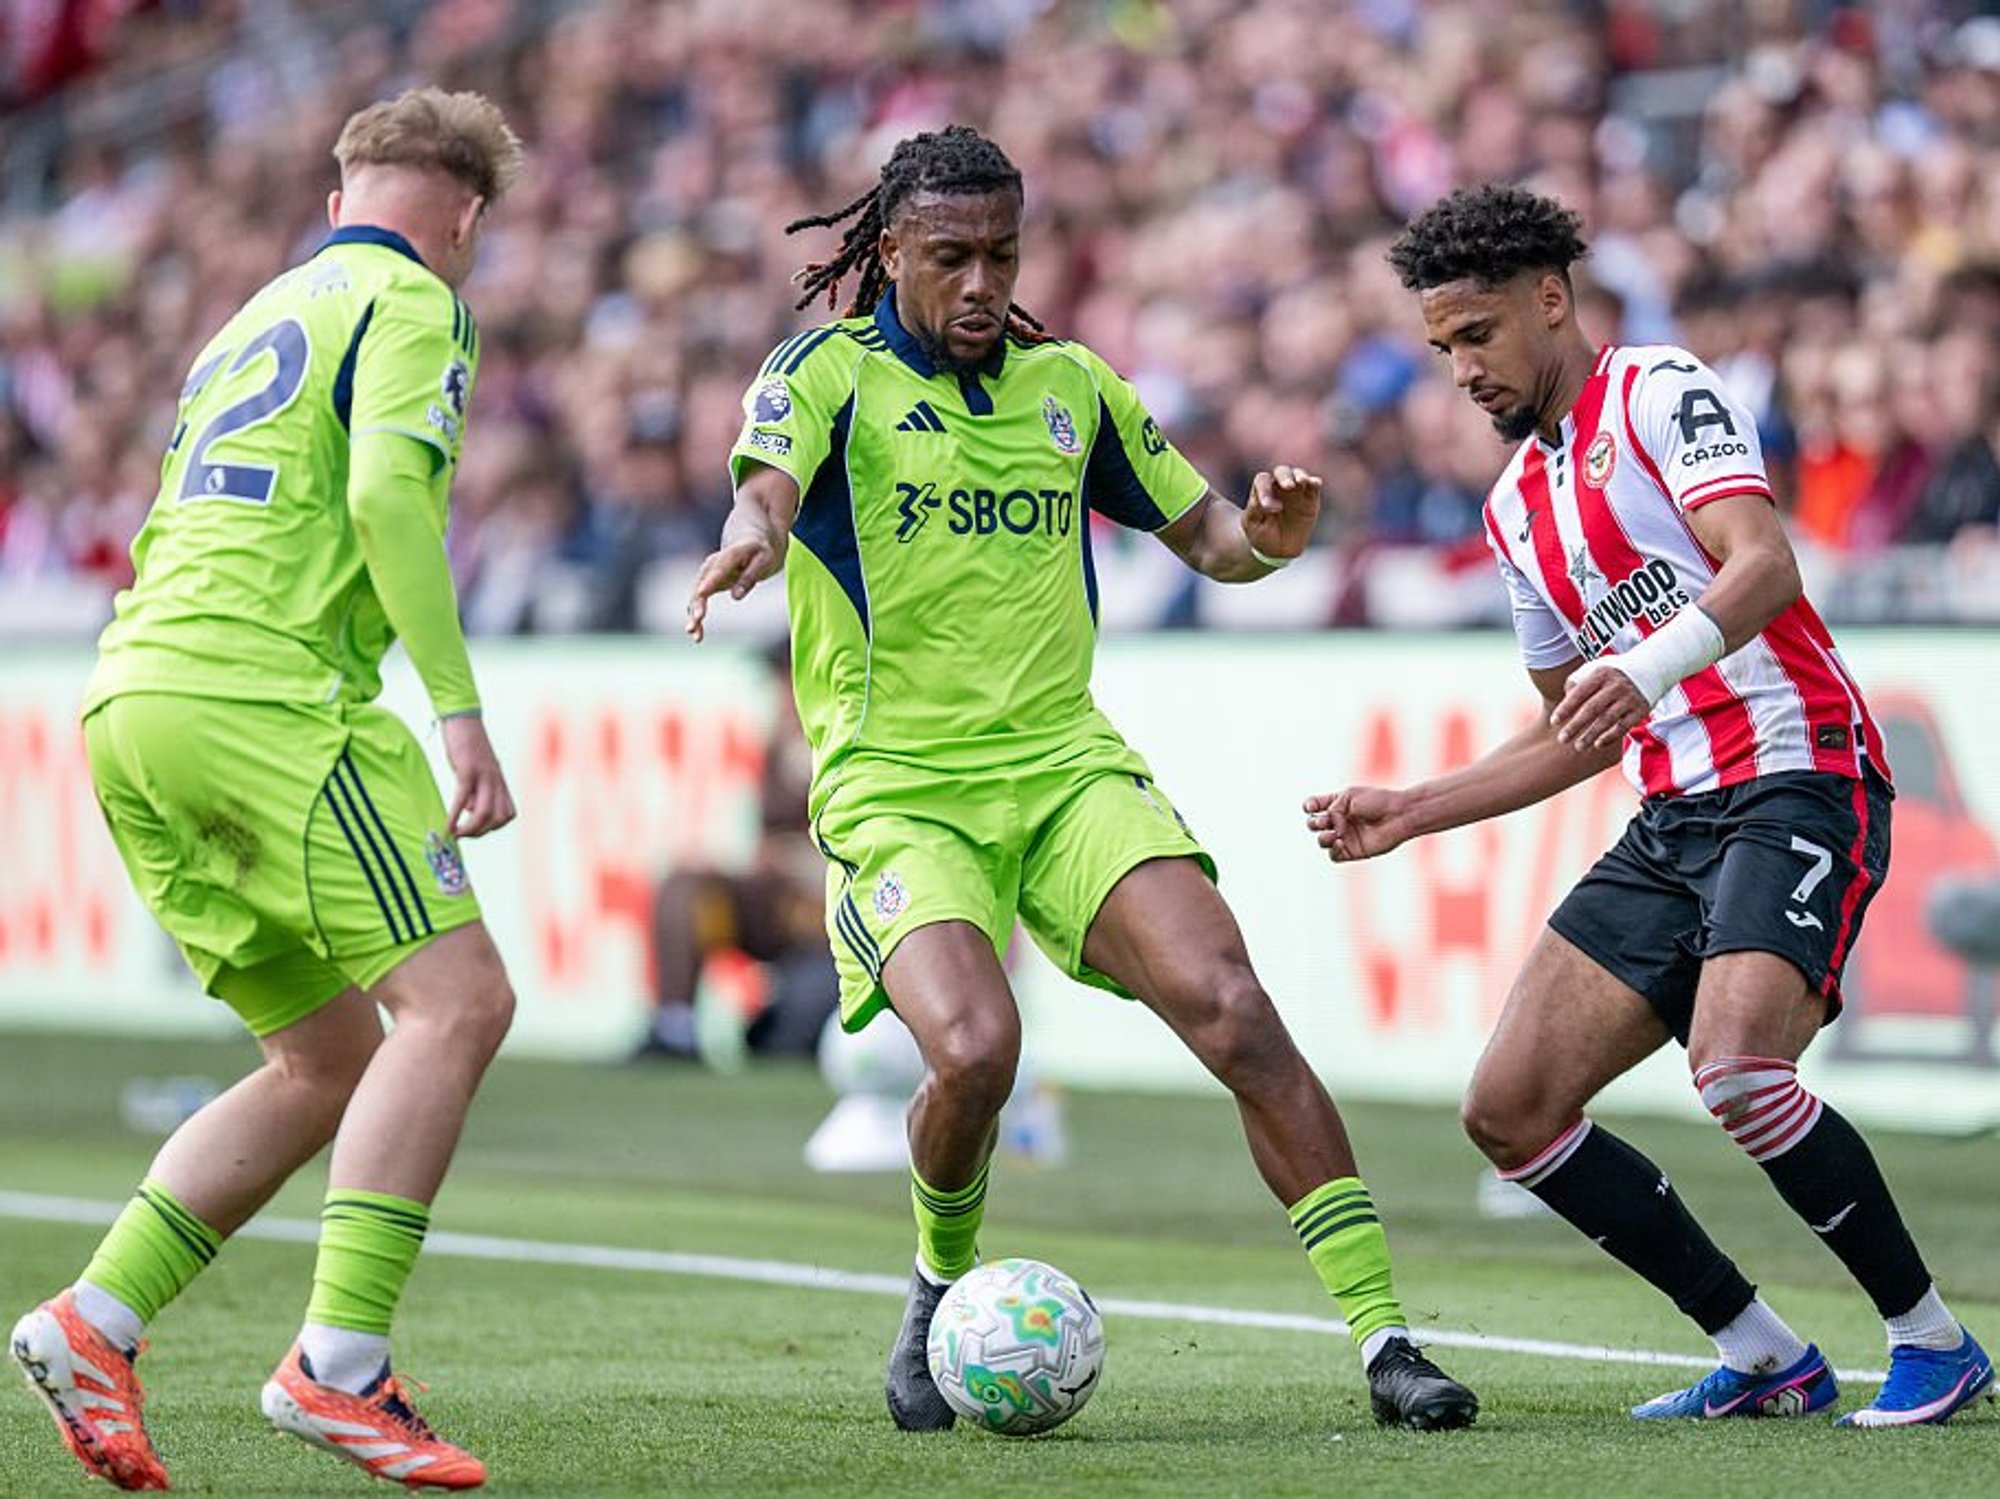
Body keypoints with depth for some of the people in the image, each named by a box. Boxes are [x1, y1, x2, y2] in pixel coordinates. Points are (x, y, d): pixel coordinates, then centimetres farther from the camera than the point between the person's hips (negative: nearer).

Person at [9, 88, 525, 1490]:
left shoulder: (258, 316, 28)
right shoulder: (410, 302, 2)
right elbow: (389, 492, -15)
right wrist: (461, 713, -17)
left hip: (130, 693, 9)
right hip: (259, 688, -9)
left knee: (332, 1063, 12)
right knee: (457, 999, -12)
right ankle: (339, 1364, -22)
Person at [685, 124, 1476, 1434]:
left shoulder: (1067, 384, 12)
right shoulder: (830, 371, -1)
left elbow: (1204, 531, 18)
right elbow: (769, 482, -22)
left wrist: (1266, 533, -6)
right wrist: (752, 540, -46)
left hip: (1066, 762, 4)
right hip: (895, 787, -3)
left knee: (1233, 1009, -17)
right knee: (974, 1049, -27)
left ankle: (1383, 1338, -14)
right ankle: (942, 1289, 6)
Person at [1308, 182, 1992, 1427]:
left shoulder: (1659, 392, -3)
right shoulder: (1517, 506, 20)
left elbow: (1766, 564, -20)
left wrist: (1653, 665, -37)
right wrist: (1411, 812, 19)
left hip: (1799, 778, -9)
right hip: (1676, 815, 9)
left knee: (1738, 1074, -29)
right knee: (1510, 1112, -1)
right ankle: (1764, 1358, 6)